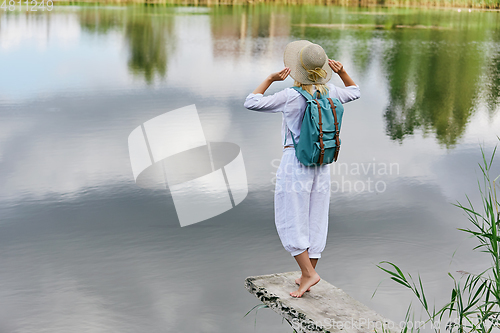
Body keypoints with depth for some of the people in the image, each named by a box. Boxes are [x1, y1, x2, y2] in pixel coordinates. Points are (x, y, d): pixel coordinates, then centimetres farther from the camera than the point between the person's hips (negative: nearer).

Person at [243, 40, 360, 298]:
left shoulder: (290, 97, -15)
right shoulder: (330, 93, 1)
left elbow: (251, 102, -9)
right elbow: (354, 91, 23)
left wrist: (270, 79, -6)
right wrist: (342, 72, 8)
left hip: (295, 161, -6)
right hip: (322, 161, 6)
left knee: (290, 221, 3)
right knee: (315, 219, 11)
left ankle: (308, 272, -4)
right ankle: (306, 276, 19)